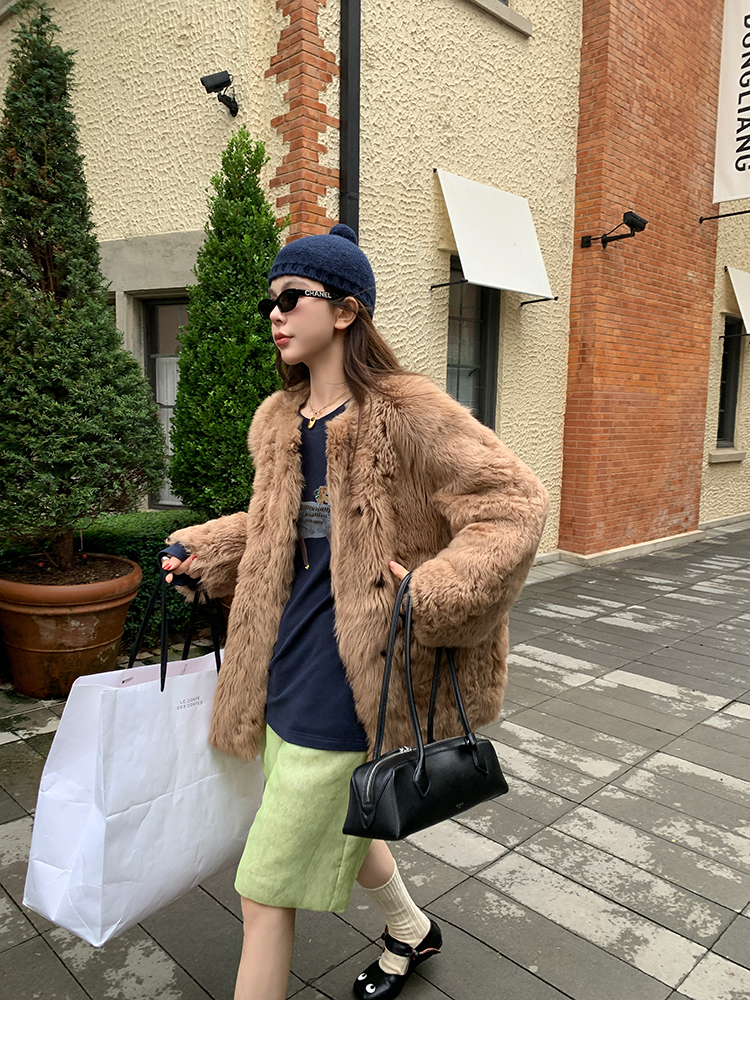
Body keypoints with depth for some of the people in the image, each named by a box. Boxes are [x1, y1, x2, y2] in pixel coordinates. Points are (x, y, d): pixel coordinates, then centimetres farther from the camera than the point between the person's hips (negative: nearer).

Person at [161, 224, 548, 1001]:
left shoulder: (405, 415, -15)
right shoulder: (279, 421, 8)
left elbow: (515, 504, -17)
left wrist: (434, 598, -28)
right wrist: (202, 553, 9)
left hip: (337, 690, -8)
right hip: (282, 671, 8)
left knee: (266, 892, 4)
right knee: (336, 827, 28)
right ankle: (411, 931, 57)